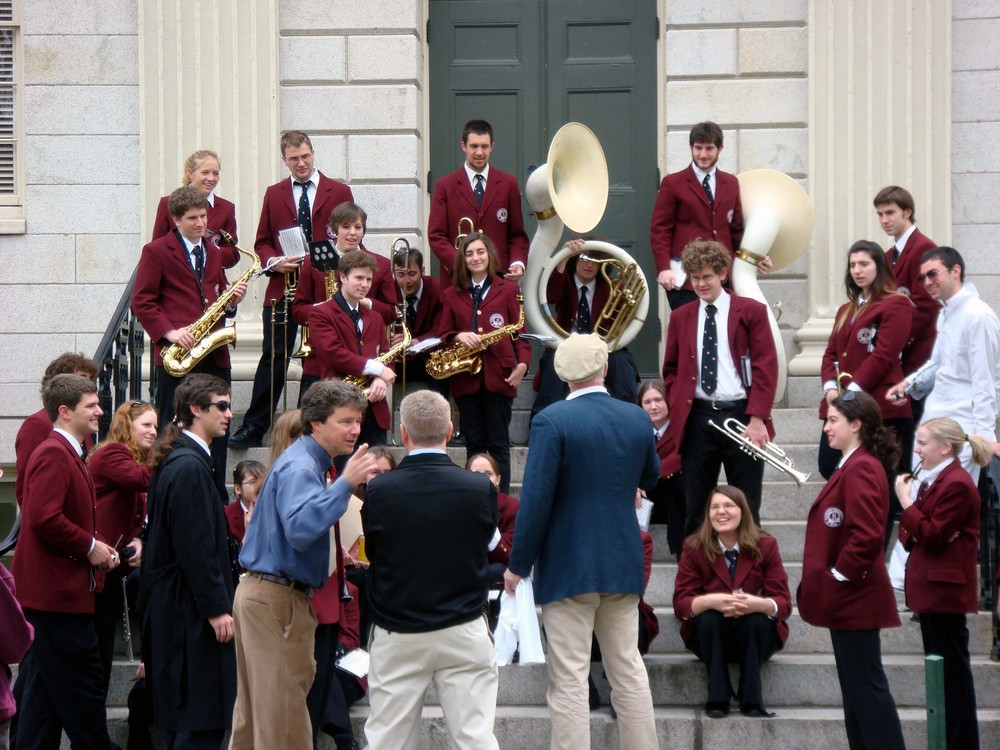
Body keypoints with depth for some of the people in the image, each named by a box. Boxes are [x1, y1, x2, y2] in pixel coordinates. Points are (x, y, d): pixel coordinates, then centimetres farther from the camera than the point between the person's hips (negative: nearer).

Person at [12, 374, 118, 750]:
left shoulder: (66, 453, 19)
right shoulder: (53, 454, -15)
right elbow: (44, 519, -26)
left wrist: (97, 544, 9)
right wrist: (89, 546, -16)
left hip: (47, 593, 11)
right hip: (59, 593, -11)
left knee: (42, 687, 12)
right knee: (82, 688, -5)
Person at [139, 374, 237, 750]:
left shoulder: (176, 460, 15)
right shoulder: (190, 466, -17)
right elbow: (196, 547, -21)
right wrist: (217, 609, -19)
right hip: (190, 607, -11)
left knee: (180, 714, 14)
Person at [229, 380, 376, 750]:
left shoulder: (306, 462, 16)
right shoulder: (299, 467, -16)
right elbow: (300, 529, -33)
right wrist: (346, 483, -35)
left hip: (261, 592, 11)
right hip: (278, 598, -11)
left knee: (256, 709, 14)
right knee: (284, 711, -8)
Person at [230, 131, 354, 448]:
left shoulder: (339, 192, 6)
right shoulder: (274, 194, 12)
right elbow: (262, 242, 12)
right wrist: (274, 262, -8)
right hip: (282, 289, 1)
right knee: (273, 358, -3)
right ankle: (253, 428, -1)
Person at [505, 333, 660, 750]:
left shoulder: (552, 421, -13)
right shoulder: (637, 419, 3)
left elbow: (536, 500, -16)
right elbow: (651, 479, 21)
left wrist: (518, 564, -8)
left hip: (568, 567, -5)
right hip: (624, 566, 5)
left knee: (569, 682, -4)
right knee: (628, 672, 13)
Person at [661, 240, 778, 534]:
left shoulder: (751, 312, 2)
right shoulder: (680, 317, 12)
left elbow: (766, 367, -4)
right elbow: (671, 370, 17)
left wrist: (757, 418, -13)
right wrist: (676, 409, 1)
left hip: (741, 416, -3)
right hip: (696, 419, 3)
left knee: (746, 510, 3)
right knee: (695, 510, 5)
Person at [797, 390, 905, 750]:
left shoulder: (861, 469, -16)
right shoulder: (852, 466, 16)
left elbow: (866, 535, -26)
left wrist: (840, 574, -17)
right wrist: (833, 577, 14)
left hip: (855, 598, -11)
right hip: (848, 599, 11)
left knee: (866, 686, -9)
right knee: (856, 686, 13)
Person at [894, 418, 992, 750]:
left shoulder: (957, 485, -16)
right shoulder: (932, 479, 15)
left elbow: (931, 536, -20)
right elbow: (911, 532, 16)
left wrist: (906, 501, -14)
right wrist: (910, 534, -7)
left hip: (945, 588, -10)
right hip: (930, 588, 10)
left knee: (953, 670, -6)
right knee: (941, 671, 14)